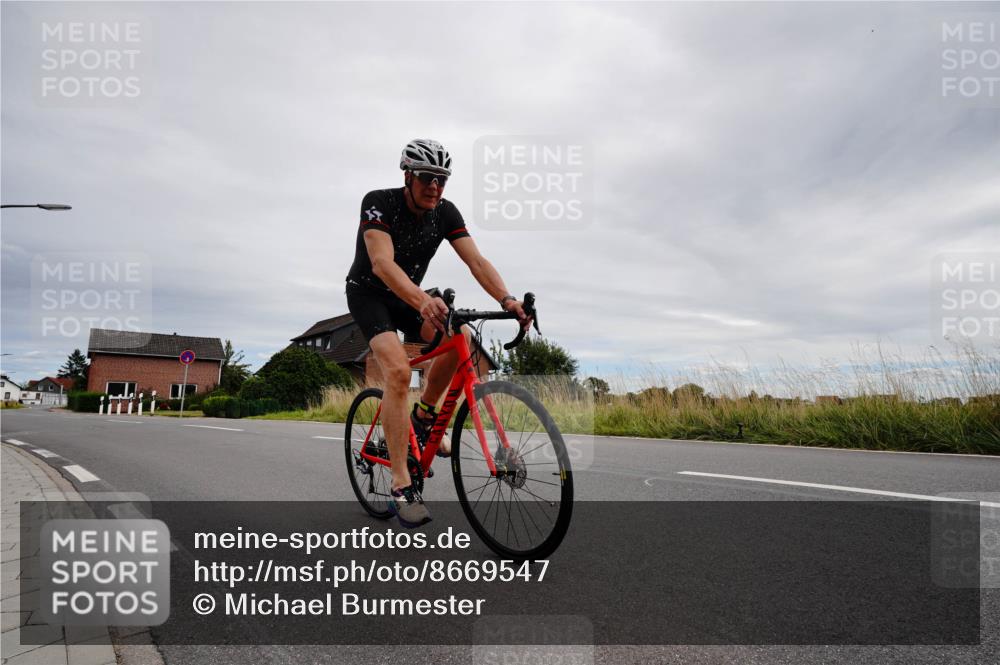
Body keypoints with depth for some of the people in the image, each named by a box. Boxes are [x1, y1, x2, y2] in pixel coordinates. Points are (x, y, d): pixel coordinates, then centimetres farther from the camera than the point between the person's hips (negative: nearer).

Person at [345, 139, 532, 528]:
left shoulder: (445, 212, -9)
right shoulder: (379, 202, -23)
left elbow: (476, 260, -20)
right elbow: (382, 263, -38)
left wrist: (506, 300, -39)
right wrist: (422, 300, -57)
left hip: (408, 297, 5)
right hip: (367, 293, -5)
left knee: (459, 337, -24)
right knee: (398, 371, -28)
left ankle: (423, 416, 1)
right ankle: (401, 488, -23)